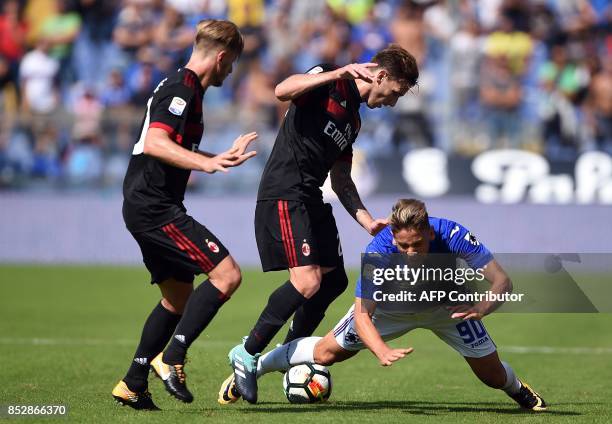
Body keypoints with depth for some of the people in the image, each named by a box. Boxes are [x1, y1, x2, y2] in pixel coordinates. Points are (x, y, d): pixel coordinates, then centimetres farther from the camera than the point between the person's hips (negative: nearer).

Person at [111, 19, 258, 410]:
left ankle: (133, 384, 18)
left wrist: (223, 157, 44)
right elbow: (155, 143, -27)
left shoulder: (182, 88, 19)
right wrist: (206, 163, -37)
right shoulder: (182, 89, -13)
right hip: (156, 208, -11)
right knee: (227, 274, -15)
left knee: (179, 297, 16)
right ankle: (172, 359, -15)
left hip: (147, 207, 11)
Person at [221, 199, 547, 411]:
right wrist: (382, 351, -59)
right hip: (392, 304, -1)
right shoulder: (379, 250, -40)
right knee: (327, 353, -6)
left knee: (493, 375, 2)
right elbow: (362, 314, -40)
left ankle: (520, 392, 41)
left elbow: (502, 281, -35)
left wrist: (482, 307, -56)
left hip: (445, 304, 1)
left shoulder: (452, 235, -40)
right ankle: (253, 365, 19)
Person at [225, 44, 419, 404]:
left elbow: (340, 179, 25)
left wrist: (368, 222, 16)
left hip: (312, 200, 10)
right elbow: (282, 91, -24)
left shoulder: (354, 119, 22)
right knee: (307, 282, -19)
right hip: (284, 195, -10)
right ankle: (248, 354, -5)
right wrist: (339, 73, -31)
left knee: (334, 280, 12)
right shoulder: (330, 82, -4)